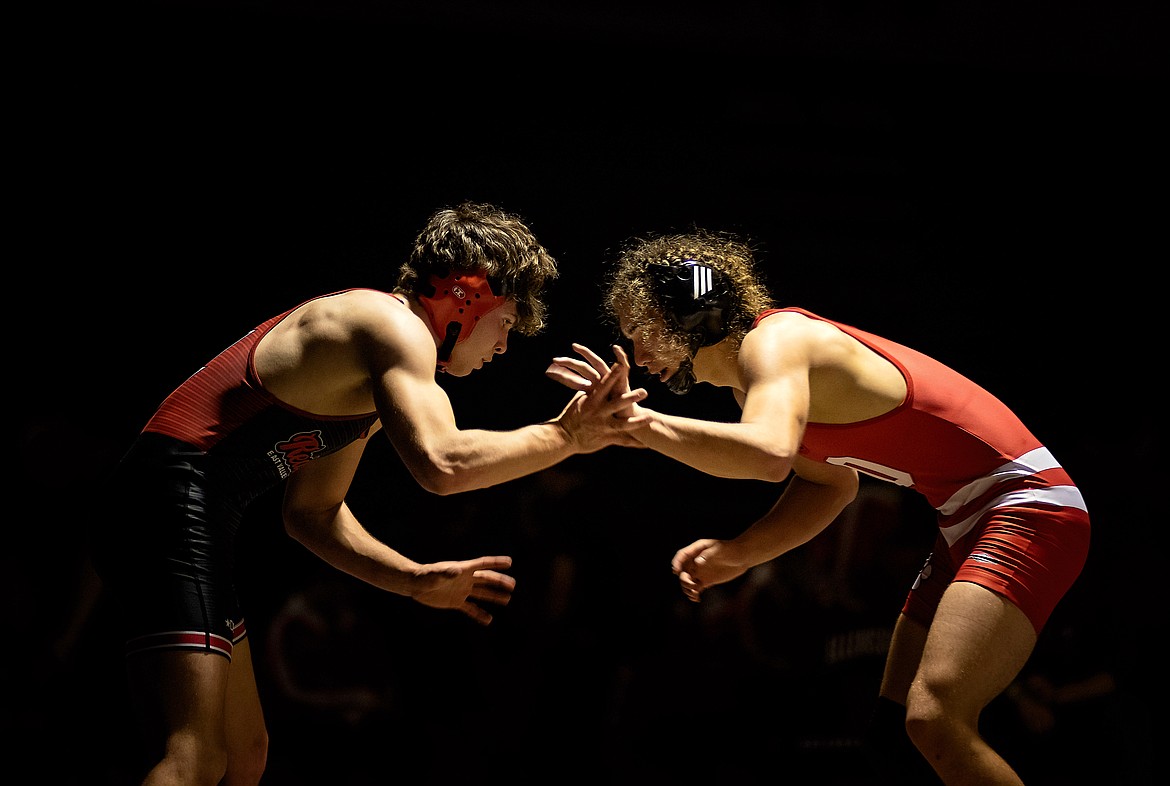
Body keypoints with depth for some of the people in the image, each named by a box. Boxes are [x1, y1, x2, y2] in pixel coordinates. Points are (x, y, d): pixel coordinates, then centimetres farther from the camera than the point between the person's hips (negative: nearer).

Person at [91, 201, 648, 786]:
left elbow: (312, 512, 27)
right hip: (172, 501, -11)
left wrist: (416, 580, 20)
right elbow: (440, 464, -26)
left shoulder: (368, 386, 24)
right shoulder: (393, 325, -9)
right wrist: (564, 438, -14)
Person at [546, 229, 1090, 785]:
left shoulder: (773, 340, -17)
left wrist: (642, 424, -36)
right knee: (894, 734, 10)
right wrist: (738, 552, 9)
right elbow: (831, 483, 23)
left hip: (1026, 506, -10)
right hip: (969, 520, 10)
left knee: (933, 721, -25)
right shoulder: (748, 375, 13)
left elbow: (770, 454, -38)